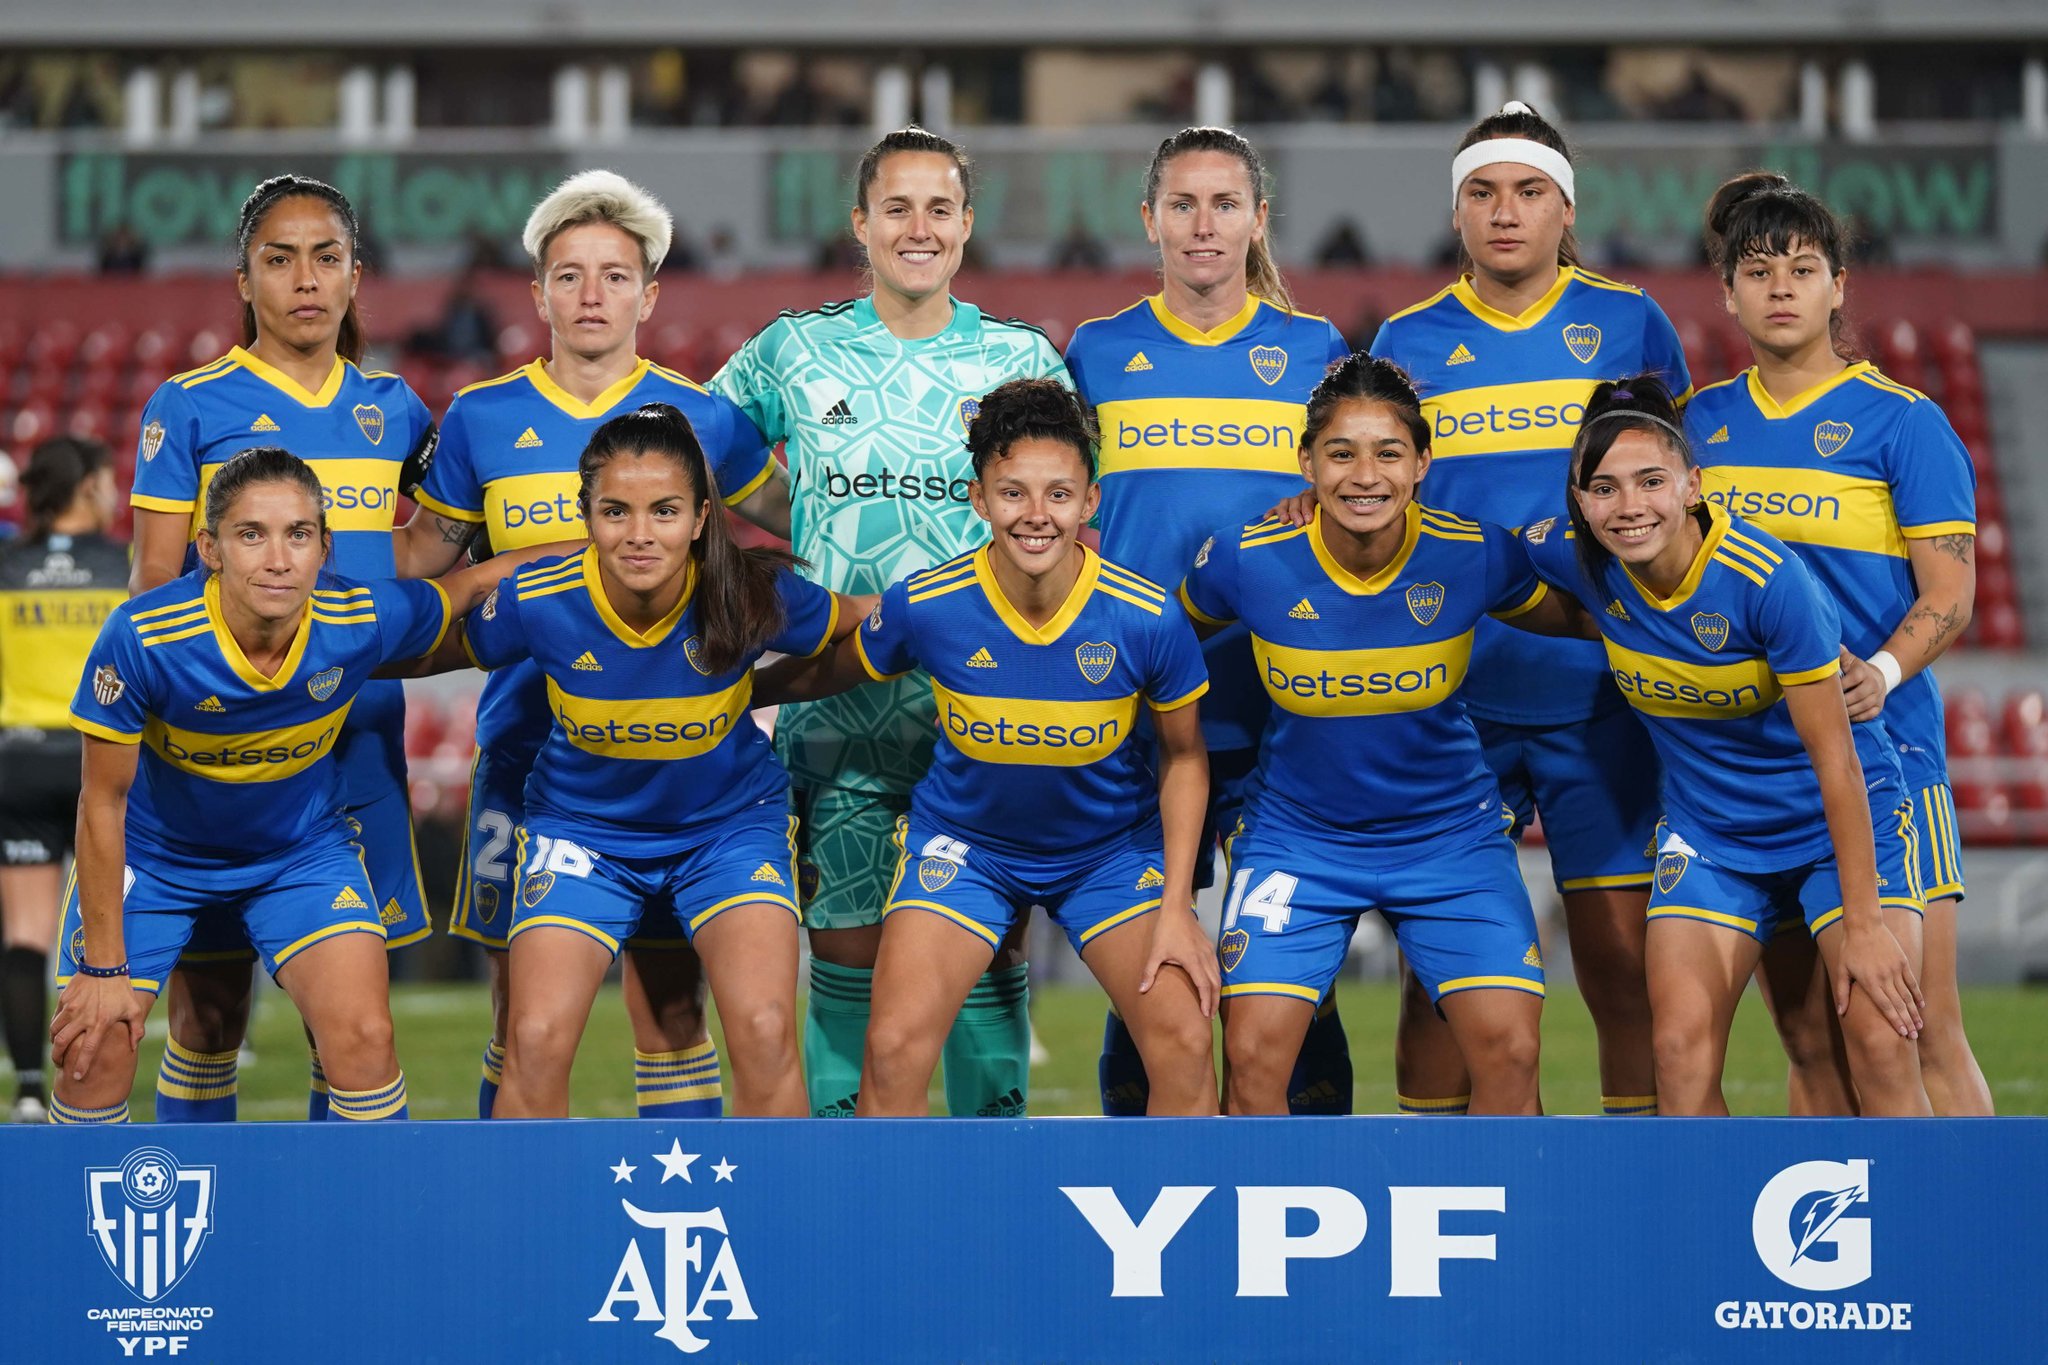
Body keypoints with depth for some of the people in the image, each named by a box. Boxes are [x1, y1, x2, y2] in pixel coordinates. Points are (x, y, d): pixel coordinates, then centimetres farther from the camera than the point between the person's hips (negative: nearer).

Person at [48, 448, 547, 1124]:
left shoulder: (367, 619, -26)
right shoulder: (141, 638, -31)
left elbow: (472, 582, -3)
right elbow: (104, 802, -20)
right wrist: (105, 966, -16)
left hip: (303, 852, 1)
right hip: (153, 857, -1)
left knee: (363, 1037, -16)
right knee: (95, 1049, -8)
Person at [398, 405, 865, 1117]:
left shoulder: (751, 596, -25)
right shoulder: (537, 601, -24)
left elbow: (863, 626, -4)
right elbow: (435, 653, -3)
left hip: (730, 823, 0)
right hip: (582, 826, 0)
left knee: (765, 1032, -19)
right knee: (535, 1042, -14)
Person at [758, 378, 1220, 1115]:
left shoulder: (1149, 619, -22)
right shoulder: (922, 606, -22)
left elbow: (1183, 757, -6)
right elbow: (829, 674, 1)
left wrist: (1176, 906, -9)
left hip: (1112, 847, 0)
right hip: (963, 841, 0)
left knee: (1185, 1045, -13)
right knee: (895, 1047, -15)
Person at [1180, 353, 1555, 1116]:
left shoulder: (1477, 557, -17)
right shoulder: (1245, 560, -18)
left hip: (1449, 833, 0)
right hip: (1294, 835, 0)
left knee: (1510, 1048, -11)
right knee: (1252, 1052, -12)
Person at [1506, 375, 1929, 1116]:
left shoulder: (1766, 577, -26)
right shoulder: (1570, 557, -14)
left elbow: (1834, 757, -22)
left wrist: (1863, 922, -21)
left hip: (1845, 820, -4)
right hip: (1710, 829, 4)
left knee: (1881, 1042, -16)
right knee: (1682, 1047, -11)